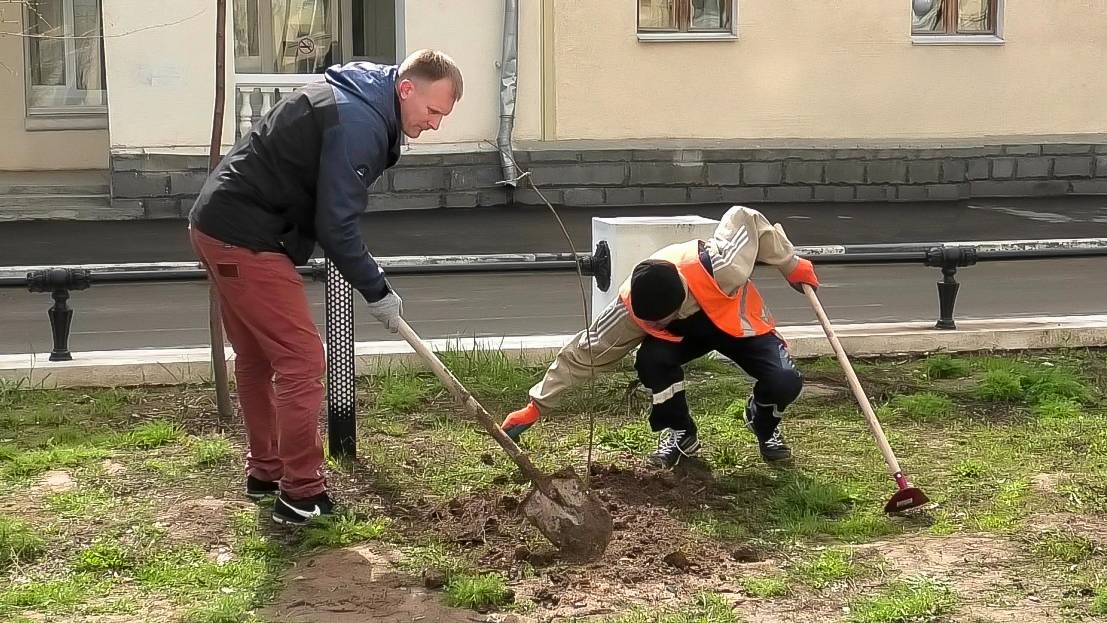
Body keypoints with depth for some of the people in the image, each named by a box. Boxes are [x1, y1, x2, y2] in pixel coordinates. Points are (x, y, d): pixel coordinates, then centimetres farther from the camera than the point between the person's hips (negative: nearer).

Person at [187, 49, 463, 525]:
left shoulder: (357, 99, 13)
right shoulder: (358, 123, -20)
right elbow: (335, 224, -19)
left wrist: (370, 279, 17)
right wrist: (377, 292, -9)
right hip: (244, 237, -11)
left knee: (257, 358, 20)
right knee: (302, 361, -7)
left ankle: (265, 473, 32)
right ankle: (302, 496, -2)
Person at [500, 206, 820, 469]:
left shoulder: (722, 267, -43)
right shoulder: (629, 309, -34)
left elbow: (744, 218, -25)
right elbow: (583, 353, -24)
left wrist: (791, 264, -15)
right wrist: (537, 406, -23)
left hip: (738, 323, -1)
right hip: (683, 334, 1)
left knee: (786, 381, -26)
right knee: (651, 359, -33)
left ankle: (764, 421, 11)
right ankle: (679, 433, -5)